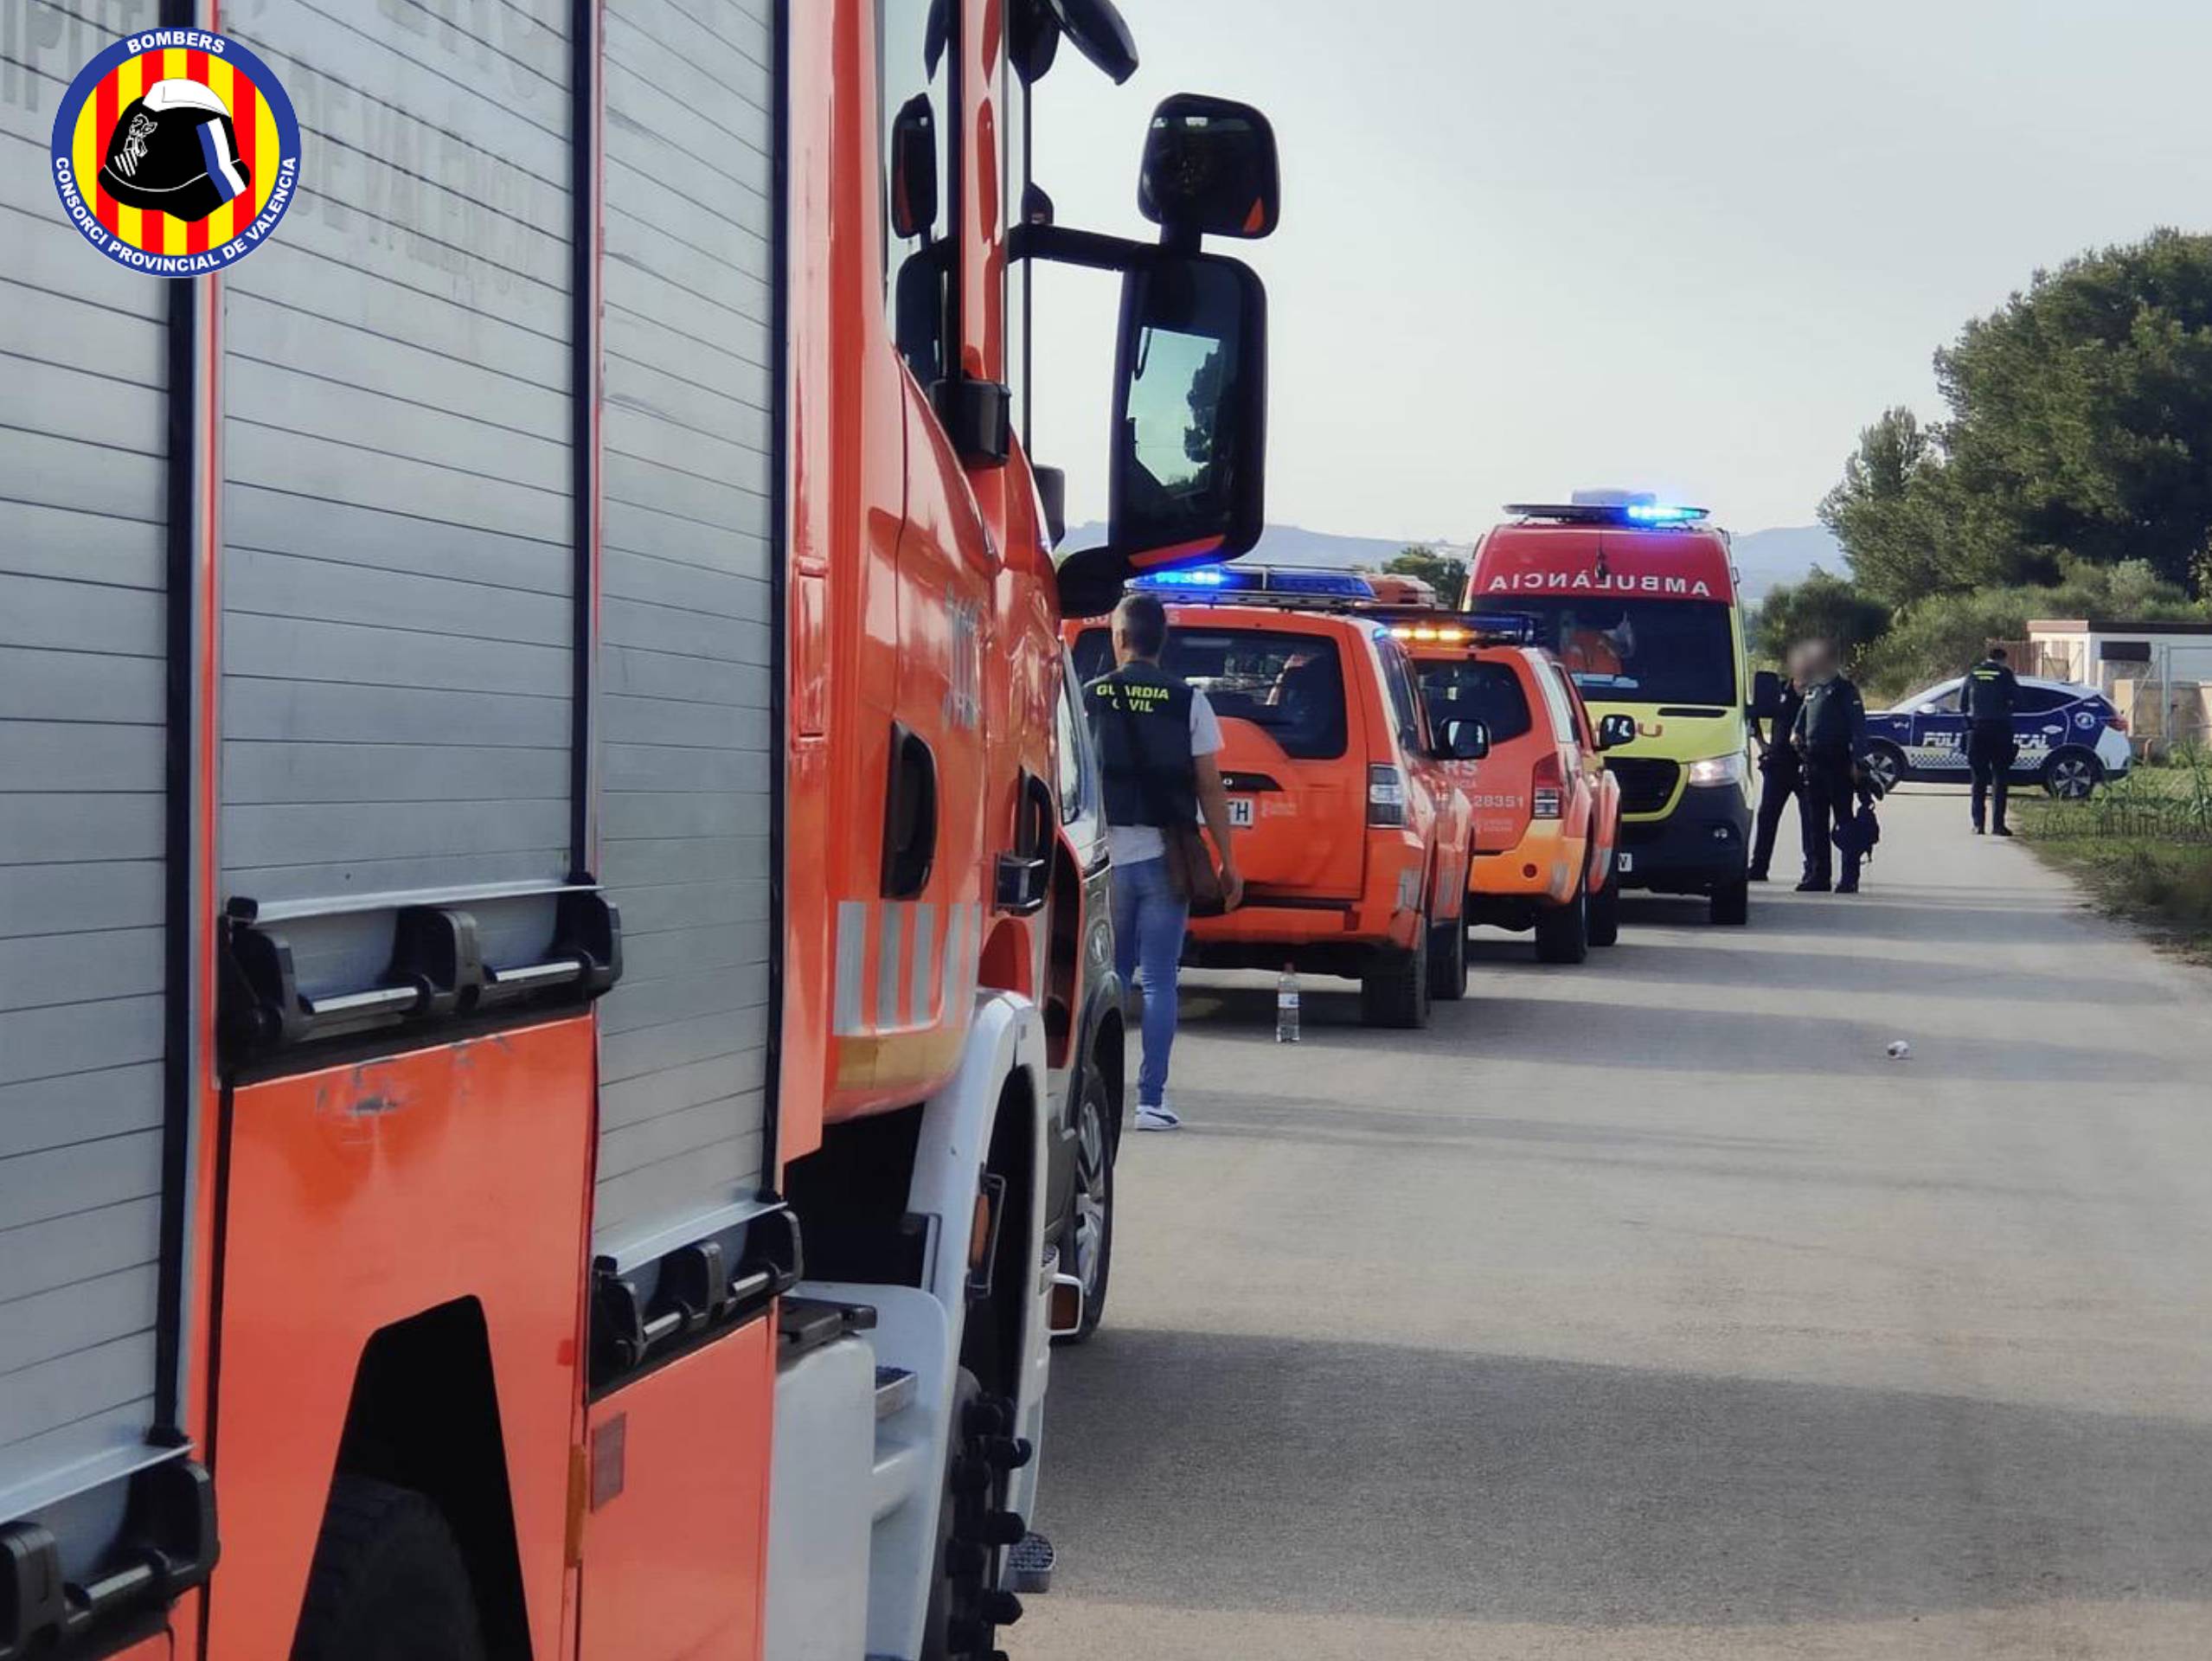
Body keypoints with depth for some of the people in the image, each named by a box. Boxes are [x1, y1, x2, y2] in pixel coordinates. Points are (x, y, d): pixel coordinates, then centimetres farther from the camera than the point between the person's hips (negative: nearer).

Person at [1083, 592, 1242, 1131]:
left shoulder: (1089, 699, 0)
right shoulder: (1188, 702, 0)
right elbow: (1210, 789, -1)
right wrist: (1227, 861, 6)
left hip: (1105, 857, 1)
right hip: (1163, 858, -1)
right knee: (1158, 980, 2)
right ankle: (1151, 1100, -2)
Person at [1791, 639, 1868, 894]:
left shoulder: (1845, 689, -4)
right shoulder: (1812, 690, 18)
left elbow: (1858, 727, -9)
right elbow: (1802, 718, 27)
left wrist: (1856, 761, -16)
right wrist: (1796, 734, 5)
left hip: (1838, 764, -7)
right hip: (1813, 763, 7)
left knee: (1844, 820, -5)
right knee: (1815, 823, 9)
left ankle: (1849, 879, -3)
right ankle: (1817, 875, 14)